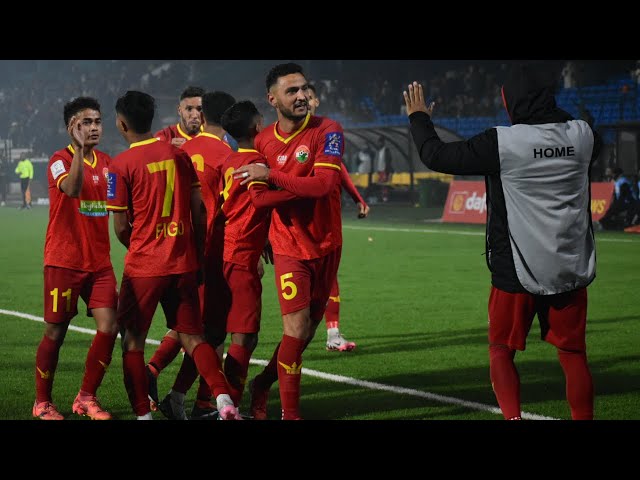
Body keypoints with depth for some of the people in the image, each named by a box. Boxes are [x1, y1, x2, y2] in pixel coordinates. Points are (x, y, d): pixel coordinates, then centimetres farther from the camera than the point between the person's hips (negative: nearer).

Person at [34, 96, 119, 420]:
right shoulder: (60, 160, -9)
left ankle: (86, 398, 10)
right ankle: (42, 403, 15)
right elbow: (71, 189, -30)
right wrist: (79, 149, -33)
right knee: (55, 332, 1)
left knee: (109, 326, -5)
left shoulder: (106, 162, 10)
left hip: (99, 261, 5)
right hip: (64, 261, -5)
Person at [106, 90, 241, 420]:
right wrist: (199, 255, 14)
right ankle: (224, 399, -10)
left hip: (143, 266, -4)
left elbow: (121, 227, -7)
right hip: (184, 263, 4)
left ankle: (143, 414, 5)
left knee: (133, 340, 9)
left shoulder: (121, 165, -9)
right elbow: (199, 209, 6)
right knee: (193, 337, 9)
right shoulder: (178, 154, 5)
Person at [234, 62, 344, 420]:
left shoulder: (328, 131, -10)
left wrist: (271, 176, -24)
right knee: (297, 328, -12)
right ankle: (290, 413, 0)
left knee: (309, 327, 12)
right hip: (289, 247, -1)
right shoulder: (263, 141, -1)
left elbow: (322, 184, -23)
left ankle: (263, 384, 34)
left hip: (327, 245, 1)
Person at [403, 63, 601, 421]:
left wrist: (419, 117, 14)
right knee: (573, 353, 12)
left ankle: (513, 417, -6)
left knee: (501, 351, 11)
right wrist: (550, 112, 33)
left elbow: (436, 155, -4)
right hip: (572, 270, 3)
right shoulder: (582, 135, -2)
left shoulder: (501, 143, -14)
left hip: (517, 272, -3)